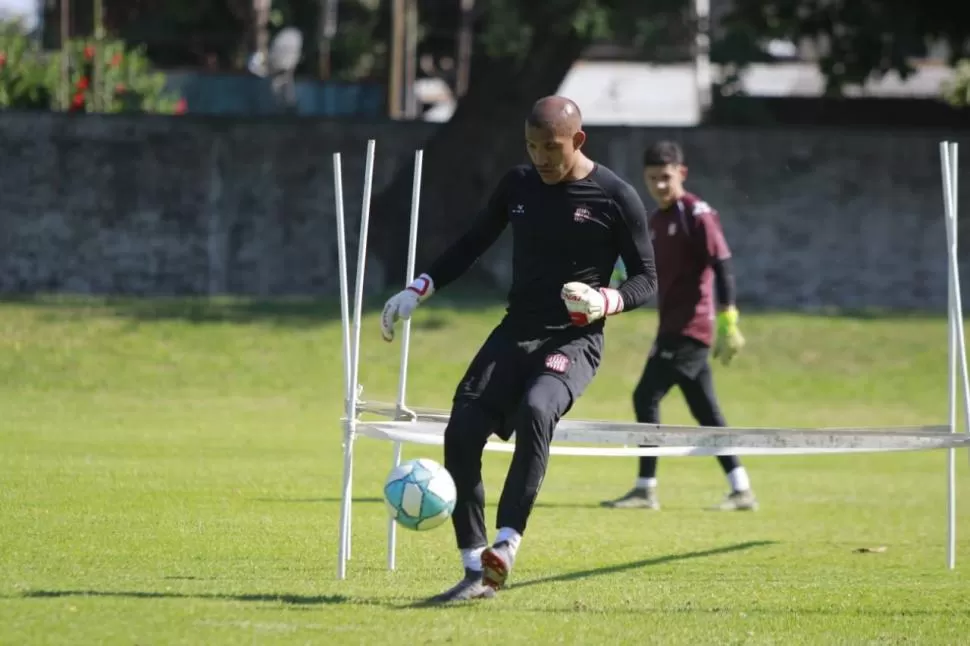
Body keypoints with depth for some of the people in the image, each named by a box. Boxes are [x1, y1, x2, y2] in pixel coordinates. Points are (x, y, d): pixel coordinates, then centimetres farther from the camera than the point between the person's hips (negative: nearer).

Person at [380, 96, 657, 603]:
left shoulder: (616, 199, -6)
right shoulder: (518, 184, 7)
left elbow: (646, 279, -2)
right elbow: (471, 245, 18)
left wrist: (606, 303, -23)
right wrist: (418, 290, 6)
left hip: (574, 340, -5)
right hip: (517, 331, 5)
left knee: (535, 409, -35)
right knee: (462, 431, -11)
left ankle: (504, 547, -39)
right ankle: (477, 573, -1)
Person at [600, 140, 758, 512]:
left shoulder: (697, 215, -10)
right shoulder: (656, 221, 15)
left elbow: (722, 266, -16)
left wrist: (728, 324, -21)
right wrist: (622, 276, 2)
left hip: (690, 327, -9)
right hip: (672, 328, 9)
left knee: (646, 397, -11)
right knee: (705, 412, 10)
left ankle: (646, 489, -8)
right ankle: (741, 491, 14)